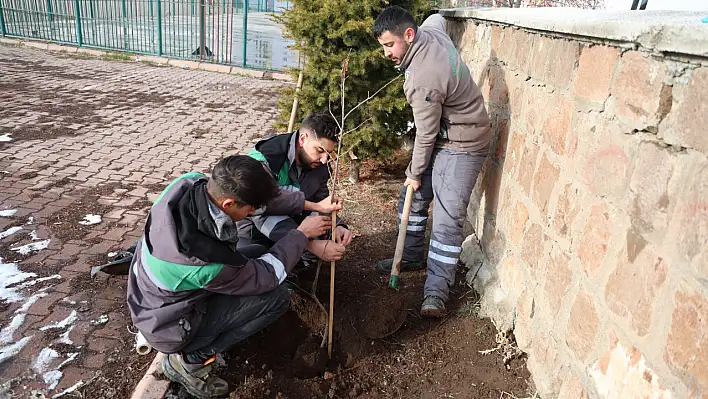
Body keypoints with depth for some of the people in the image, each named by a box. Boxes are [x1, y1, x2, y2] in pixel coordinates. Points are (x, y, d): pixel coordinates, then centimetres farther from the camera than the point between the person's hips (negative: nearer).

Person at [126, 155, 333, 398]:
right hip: (168, 328, -7)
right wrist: (302, 233, -9)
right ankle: (189, 360, -2)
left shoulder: (190, 183, -22)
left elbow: (259, 197, -7)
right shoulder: (207, 263, -38)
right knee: (277, 298, -11)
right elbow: (268, 276, -19)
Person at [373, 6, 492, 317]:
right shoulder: (431, 31, -6)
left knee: (447, 219, -11)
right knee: (411, 199, 14)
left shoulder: (423, 81, -32)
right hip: (441, 135, 10)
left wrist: (415, 173, -6)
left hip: (462, 146, -10)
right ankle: (411, 257, 31)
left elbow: (426, 135, -21)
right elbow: (437, 17, 21)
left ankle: (436, 292, -4)